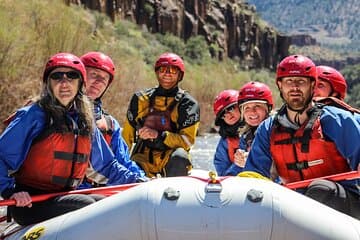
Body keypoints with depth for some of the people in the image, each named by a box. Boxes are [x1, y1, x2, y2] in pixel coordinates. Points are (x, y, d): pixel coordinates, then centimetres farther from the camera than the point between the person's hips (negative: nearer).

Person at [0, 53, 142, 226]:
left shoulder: (86, 123, 11)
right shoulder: (32, 116, -7)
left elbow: (107, 165, 17)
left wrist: (139, 182, 7)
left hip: (64, 198, 6)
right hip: (29, 203, -6)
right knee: (86, 204, -27)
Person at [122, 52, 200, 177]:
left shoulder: (188, 104, 0)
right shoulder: (141, 99, 8)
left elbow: (187, 140, -9)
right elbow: (127, 135, 15)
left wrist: (158, 135, -22)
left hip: (170, 158, -1)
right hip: (143, 157, 1)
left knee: (179, 156, -35)